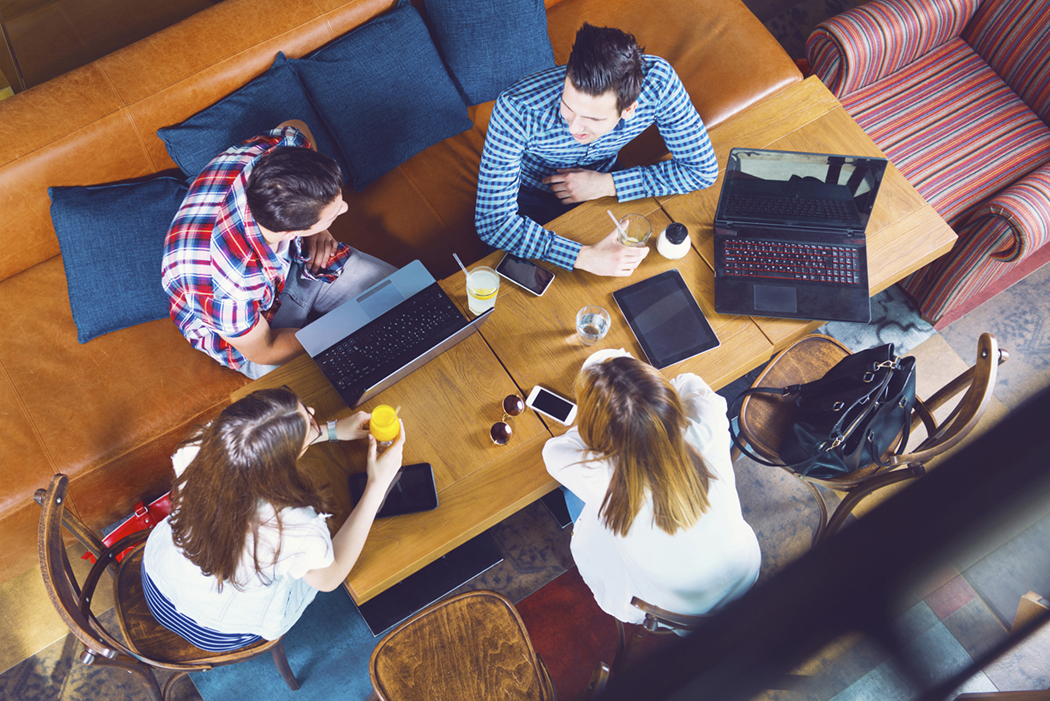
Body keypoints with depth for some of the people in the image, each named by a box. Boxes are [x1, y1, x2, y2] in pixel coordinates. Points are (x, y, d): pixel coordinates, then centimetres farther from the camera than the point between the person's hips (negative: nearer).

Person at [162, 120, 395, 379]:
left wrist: (316, 228, -12)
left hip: (295, 259, 5)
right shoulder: (228, 288, -46)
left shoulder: (278, 151, -33)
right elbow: (263, 352, -24)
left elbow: (297, 128, -5)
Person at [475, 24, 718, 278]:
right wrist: (583, 257, -48)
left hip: (602, 180, 3)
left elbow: (702, 168, -18)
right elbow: (492, 221, -37)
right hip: (530, 199, -3)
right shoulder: (517, 109, -38)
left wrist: (607, 185, -26)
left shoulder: (656, 80, -30)